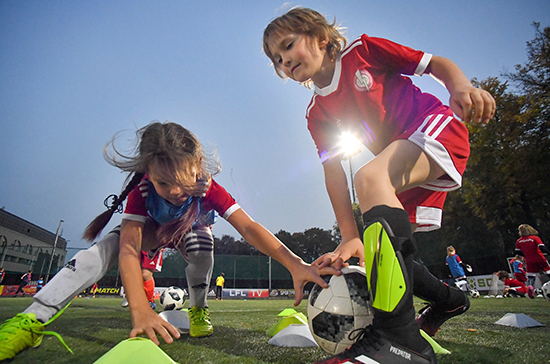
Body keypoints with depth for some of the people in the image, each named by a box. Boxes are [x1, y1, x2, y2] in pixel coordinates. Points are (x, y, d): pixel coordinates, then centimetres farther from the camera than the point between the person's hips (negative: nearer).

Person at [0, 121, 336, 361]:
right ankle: (32, 321, -25)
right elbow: (129, 249, -42)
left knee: (201, 244, -35)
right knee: (104, 246, -27)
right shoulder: (141, 191, -34)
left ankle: (198, 309, -12)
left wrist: (295, 263, -60)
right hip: (152, 232, 1)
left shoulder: (209, 189, -36)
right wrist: (140, 310, -57)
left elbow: (249, 227, -46)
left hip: (190, 234, 0)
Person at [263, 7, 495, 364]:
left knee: (370, 177, -34)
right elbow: (333, 172, -5)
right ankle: (449, 299, 31)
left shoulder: (363, 50, 0)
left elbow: (436, 63, 1)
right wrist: (350, 237, -13)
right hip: (405, 174, 6)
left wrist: (461, 86, -22)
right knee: (385, 254, 1)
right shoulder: (317, 114, 6)